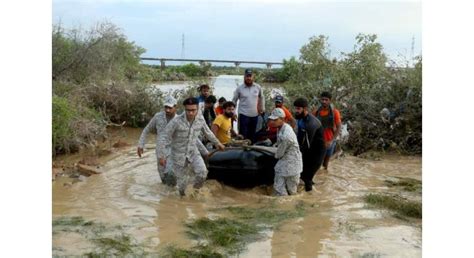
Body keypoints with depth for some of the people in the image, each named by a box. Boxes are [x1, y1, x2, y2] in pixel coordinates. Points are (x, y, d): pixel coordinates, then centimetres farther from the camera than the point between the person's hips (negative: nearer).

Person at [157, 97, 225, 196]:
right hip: (178, 155, -3)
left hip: (193, 152, 3)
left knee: (202, 172, -22)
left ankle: (196, 189, 9)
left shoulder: (200, 119, -11)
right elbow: (163, 138, -18)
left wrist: (217, 142, 22)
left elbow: (207, 132, 10)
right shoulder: (176, 121, -25)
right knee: (182, 183, 5)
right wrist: (161, 156, -20)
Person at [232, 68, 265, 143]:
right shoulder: (239, 88, -5)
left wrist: (262, 108, 15)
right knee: (243, 135, -5)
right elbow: (234, 101, 2)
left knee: (252, 135, 13)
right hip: (243, 115, -3)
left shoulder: (258, 87, 1)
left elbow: (261, 97, 17)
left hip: (255, 115, 3)